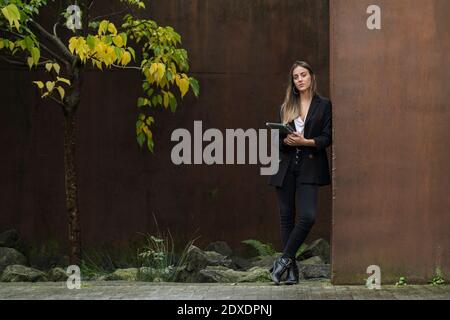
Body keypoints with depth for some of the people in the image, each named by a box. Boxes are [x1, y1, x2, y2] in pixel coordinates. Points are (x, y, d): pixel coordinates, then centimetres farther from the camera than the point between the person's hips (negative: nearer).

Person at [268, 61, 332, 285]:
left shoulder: (324, 105, 4)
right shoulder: (286, 107, 13)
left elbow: (327, 137, -1)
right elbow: (278, 139, 12)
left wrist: (305, 142, -16)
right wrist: (287, 141, -10)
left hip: (309, 167, -3)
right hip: (286, 167, 3)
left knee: (307, 216, -16)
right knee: (286, 217, 3)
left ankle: (284, 260, -2)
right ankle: (291, 268, 10)